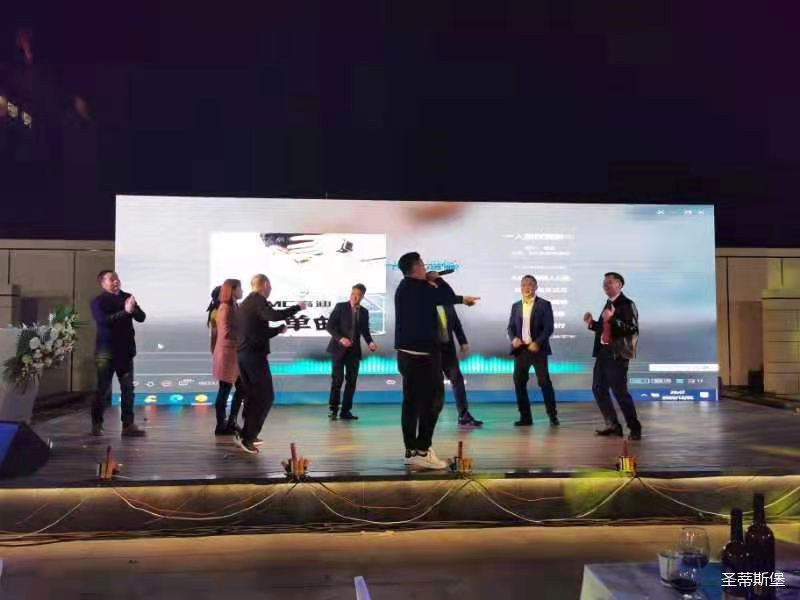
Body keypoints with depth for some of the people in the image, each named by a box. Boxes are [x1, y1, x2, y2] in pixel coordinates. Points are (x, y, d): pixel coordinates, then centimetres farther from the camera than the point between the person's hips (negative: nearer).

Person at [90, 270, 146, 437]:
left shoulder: (127, 297, 10)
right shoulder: (98, 301, -2)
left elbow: (141, 317, 2)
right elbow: (103, 320, -19)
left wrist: (134, 309, -18)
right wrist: (125, 312, -25)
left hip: (126, 350, 4)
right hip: (106, 351, -4)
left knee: (128, 388, 3)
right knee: (103, 389, 0)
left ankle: (128, 425, 7)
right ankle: (96, 424, 12)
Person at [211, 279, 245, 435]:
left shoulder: (233, 307, 14)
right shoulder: (225, 309, -14)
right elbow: (227, 333, -22)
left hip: (234, 353, 9)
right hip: (227, 353, -9)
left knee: (241, 388, 13)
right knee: (225, 390, 0)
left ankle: (231, 422, 21)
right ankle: (221, 426, 9)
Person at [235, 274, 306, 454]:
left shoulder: (245, 303, 18)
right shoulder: (258, 301, -11)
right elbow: (274, 315, -30)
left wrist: (278, 330, 31)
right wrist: (297, 308, -18)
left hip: (243, 354, 9)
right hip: (255, 355, -9)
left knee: (252, 395, 16)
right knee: (265, 396, -4)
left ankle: (247, 434, 20)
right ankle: (246, 436, -4)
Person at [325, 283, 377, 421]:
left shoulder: (364, 312, 8)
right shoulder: (340, 307, -3)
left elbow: (365, 331, 14)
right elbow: (329, 325, -7)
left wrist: (370, 343, -5)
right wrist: (340, 338, -20)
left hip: (354, 350, 4)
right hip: (339, 348, -4)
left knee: (351, 381, 2)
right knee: (337, 379, -8)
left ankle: (346, 411, 8)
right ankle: (333, 409, 2)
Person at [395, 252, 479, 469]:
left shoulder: (406, 288, 15)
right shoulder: (417, 287, -13)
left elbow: (435, 298, 18)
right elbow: (448, 297, -7)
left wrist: (462, 299, 16)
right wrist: (436, 279, 8)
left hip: (407, 353, 10)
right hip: (421, 353, -9)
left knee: (412, 401, 9)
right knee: (432, 399, -5)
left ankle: (411, 451, 13)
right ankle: (421, 451, -7)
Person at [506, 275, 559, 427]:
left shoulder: (544, 305, 1)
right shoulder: (516, 306, 14)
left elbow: (548, 328, -6)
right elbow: (511, 327, 13)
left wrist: (537, 343, -19)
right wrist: (513, 338, -9)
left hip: (537, 349, -4)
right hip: (520, 349, 4)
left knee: (544, 382, -5)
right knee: (519, 383, 0)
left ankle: (553, 415, 5)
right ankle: (525, 417, 8)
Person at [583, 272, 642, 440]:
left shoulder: (627, 304, -9)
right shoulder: (609, 304, 16)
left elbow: (632, 329, -20)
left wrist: (612, 319, -27)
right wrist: (591, 323, 6)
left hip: (617, 353, -9)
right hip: (603, 352, 9)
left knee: (619, 391, -7)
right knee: (598, 389, 11)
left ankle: (634, 428, 6)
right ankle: (613, 426, 21)